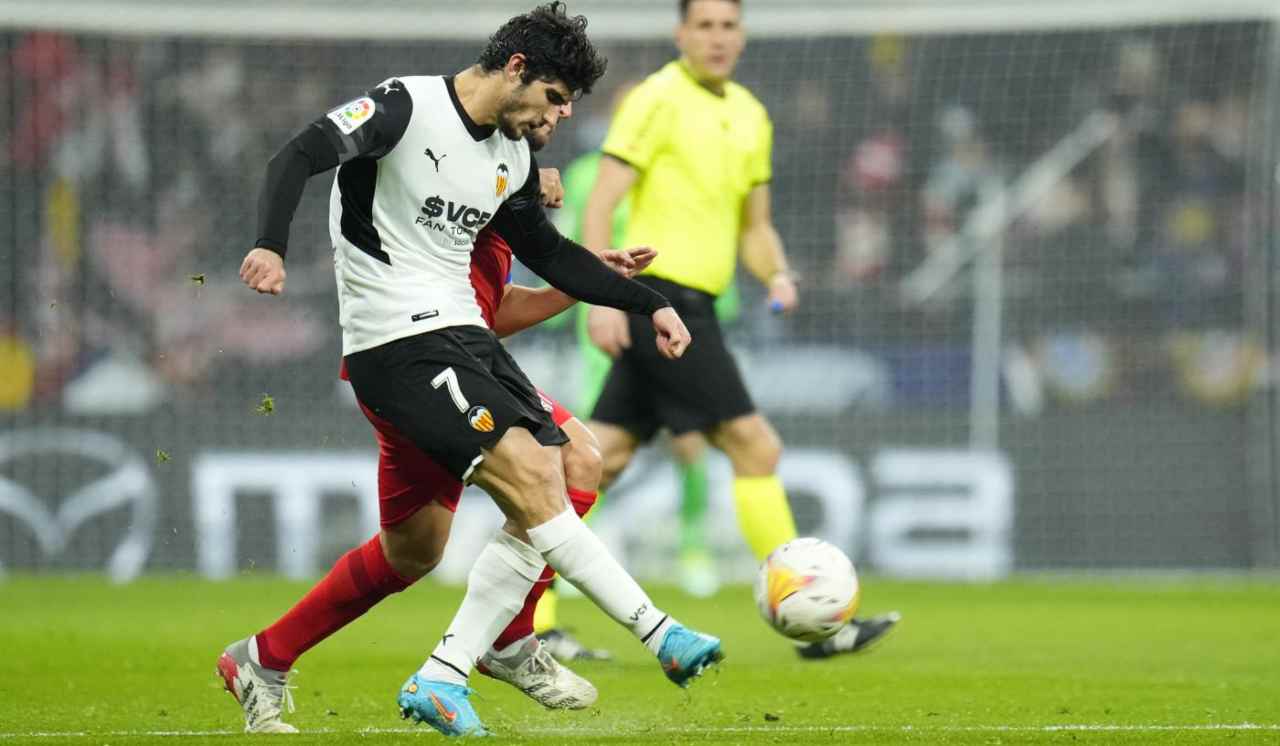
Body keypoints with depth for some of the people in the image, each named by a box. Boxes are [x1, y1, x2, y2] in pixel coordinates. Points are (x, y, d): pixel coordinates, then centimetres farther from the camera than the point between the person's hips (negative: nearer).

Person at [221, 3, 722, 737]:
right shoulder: (407, 106, -10)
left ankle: (441, 680, 2)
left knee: (526, 502, -2)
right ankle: (659, 633, -18)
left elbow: (548, 254, 27)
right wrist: (272, 246, -35)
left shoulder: (515, 159, 13)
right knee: (529, 475, -19)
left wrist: (648, 303, 21)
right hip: (398, 341, -9)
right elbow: (298, 158, -19)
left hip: (464, 334, 9)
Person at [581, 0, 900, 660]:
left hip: (690, 307, 8)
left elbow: (754, 225, 23)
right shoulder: (658, 99, -8)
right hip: (663, 300, -8)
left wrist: (778, 276, 3)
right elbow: (600, 205, -12)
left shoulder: (749, 116, 17)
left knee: (602, 458, 7)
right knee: (755, 448, -9)